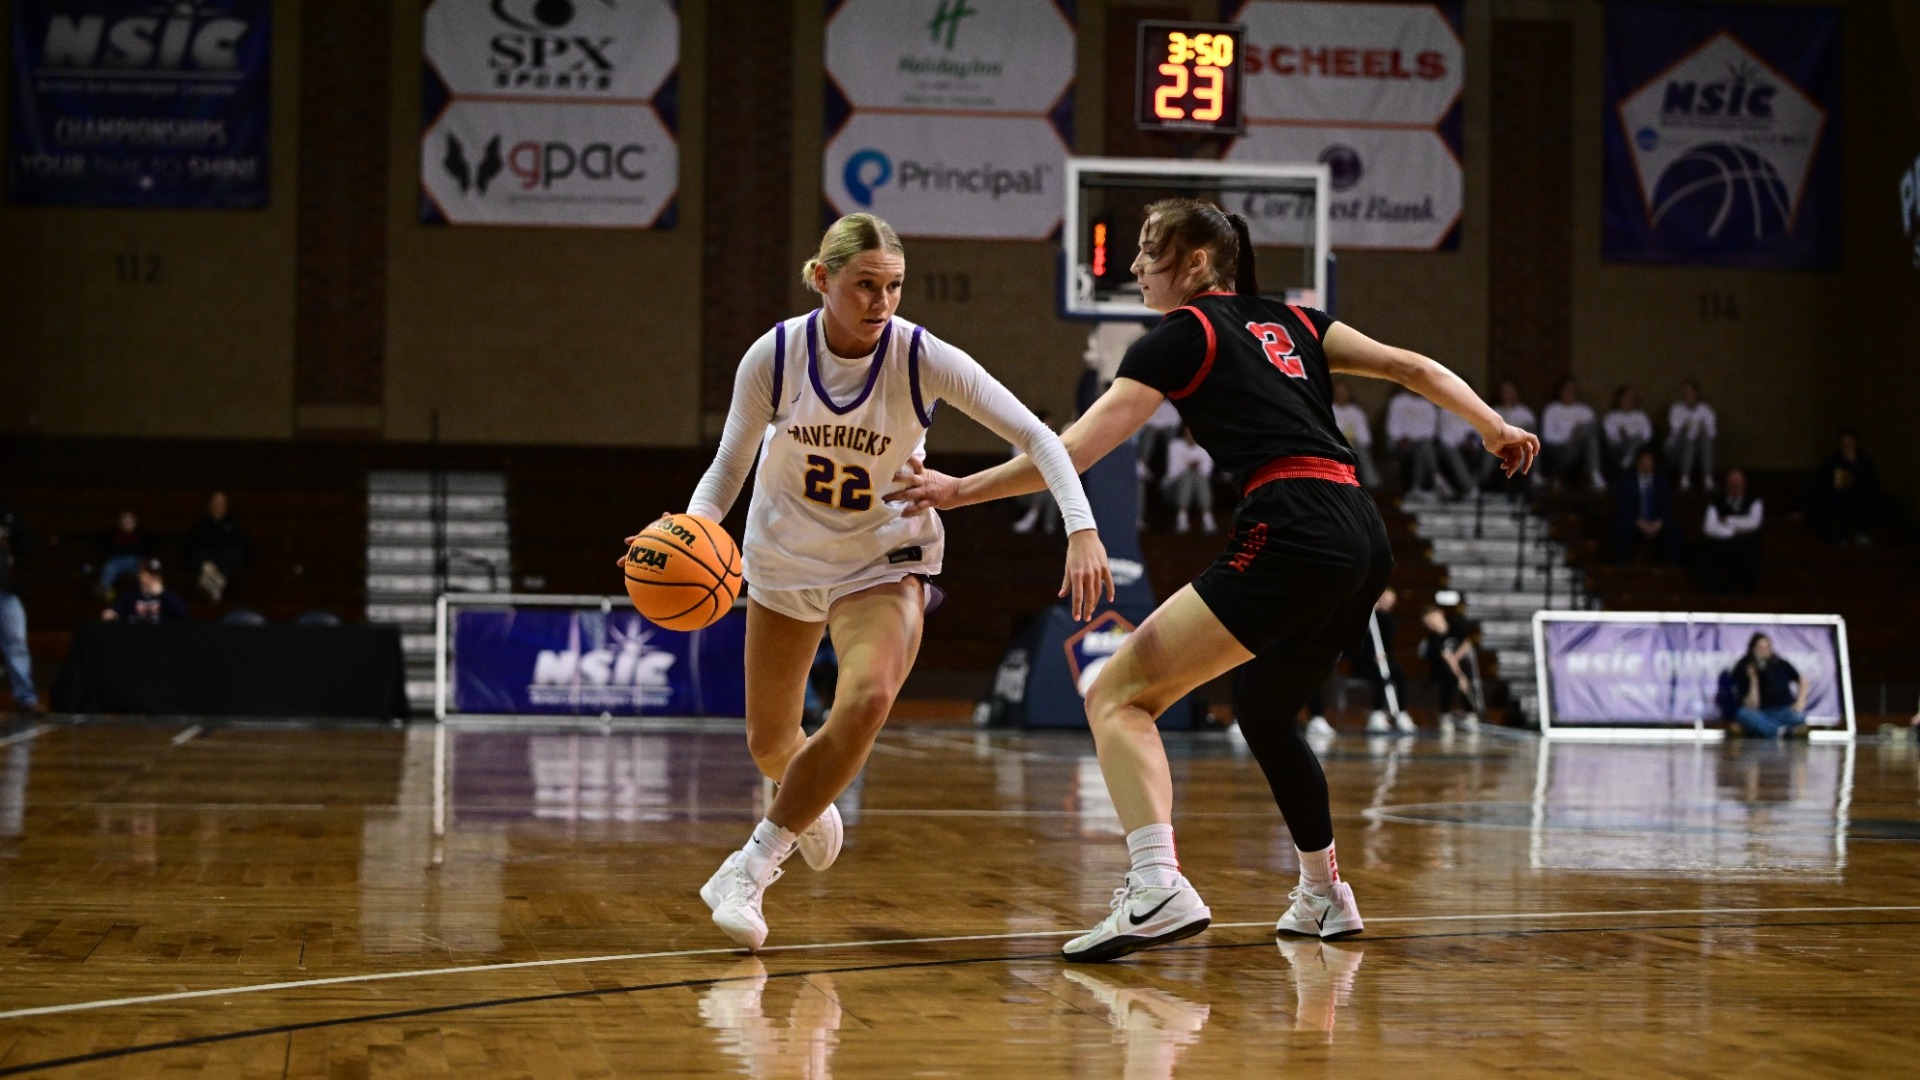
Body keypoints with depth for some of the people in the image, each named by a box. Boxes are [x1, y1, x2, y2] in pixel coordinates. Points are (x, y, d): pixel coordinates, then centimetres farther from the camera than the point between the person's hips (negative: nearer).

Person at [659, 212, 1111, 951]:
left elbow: (1034, 436, -23)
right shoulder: (773, 357, -19)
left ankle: (753, 866, -15)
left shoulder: (922, 358, -23)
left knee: (867, 700, -30)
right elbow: (729, 466, -8)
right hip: (785, 558, 2)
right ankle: (809, 805, 53)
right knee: (770, 744, 12)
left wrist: (1081, 531, -37)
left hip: (884, 559, -2)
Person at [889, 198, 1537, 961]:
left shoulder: (1182, 334, 5)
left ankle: (1157, 885, -30)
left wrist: (960, 490, 5)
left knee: (1117, 694, -9)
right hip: (1365, 539, 8)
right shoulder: (1288, 321, 24)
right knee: (1263, 710, 31)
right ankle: (1325, 897, 40)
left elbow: (1077, 450, -1)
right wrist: (1496, 430, 33)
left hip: (1293, 536, -8)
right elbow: (1412, 367, 22)